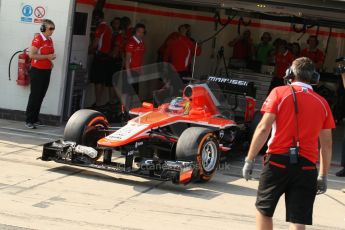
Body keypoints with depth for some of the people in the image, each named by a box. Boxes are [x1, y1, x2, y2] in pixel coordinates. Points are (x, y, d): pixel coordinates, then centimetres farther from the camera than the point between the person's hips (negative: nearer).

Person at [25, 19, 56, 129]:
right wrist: (47, 57, -20)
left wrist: (51, 61, 7)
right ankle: (29, 120, 1)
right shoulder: (38, 39, -14)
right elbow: (32, 55, -21)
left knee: (41, 96, 11)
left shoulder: (50, 40, 11)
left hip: (47, 71, 8)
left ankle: (35, 119, 18)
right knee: (34, 96, -4)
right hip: (37, 71, -8)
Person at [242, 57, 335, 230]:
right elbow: (327, 143, 10)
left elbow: (263, 128, -7)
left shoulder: (280, 93, 1)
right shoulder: (322, 103, 9)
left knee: (263, 210, 18)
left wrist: (249, 159, -2)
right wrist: (323, 176, 18)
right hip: (306, 166, 2)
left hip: (278, 161, -2)